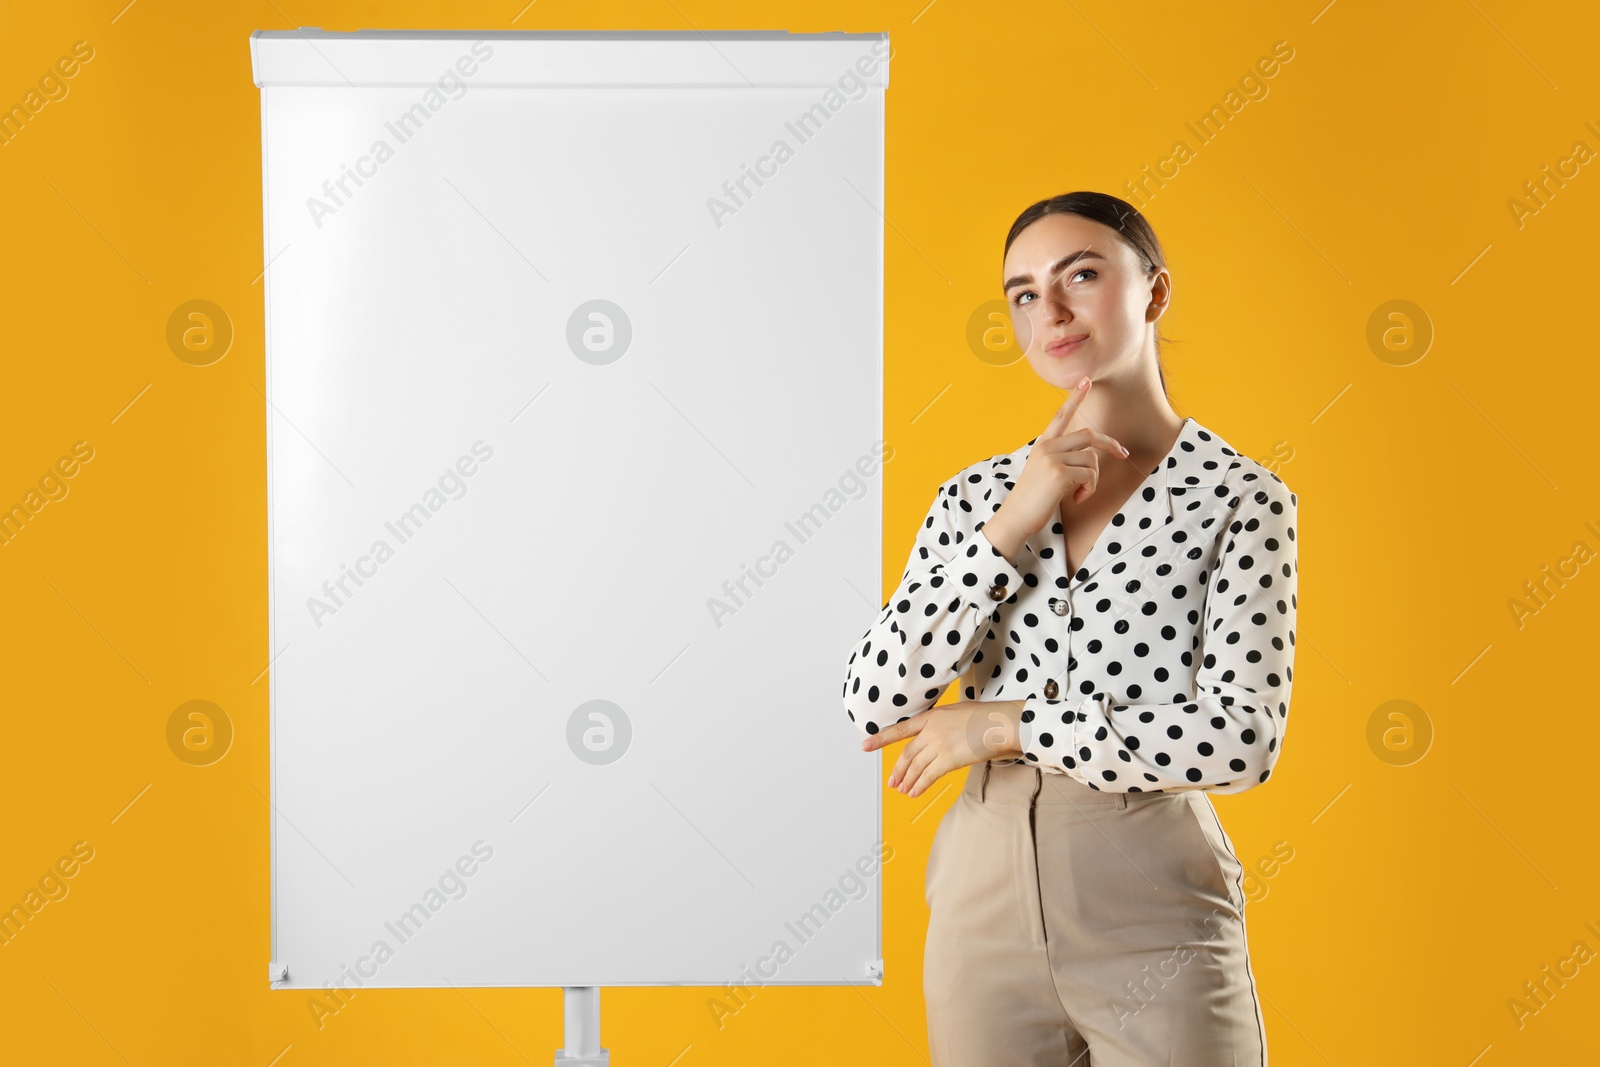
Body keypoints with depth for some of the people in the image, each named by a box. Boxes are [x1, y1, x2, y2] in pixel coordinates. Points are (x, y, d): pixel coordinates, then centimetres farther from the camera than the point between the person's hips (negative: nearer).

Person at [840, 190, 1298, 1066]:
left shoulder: (1240, 497, -5)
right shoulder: (977, 495, 5)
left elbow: (1242, 738, -15)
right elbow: (874, 708, -4)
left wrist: (1004, 725, -12)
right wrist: (1013, 526, -11)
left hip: (1155, 926, -3)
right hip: (984, 903, 3)